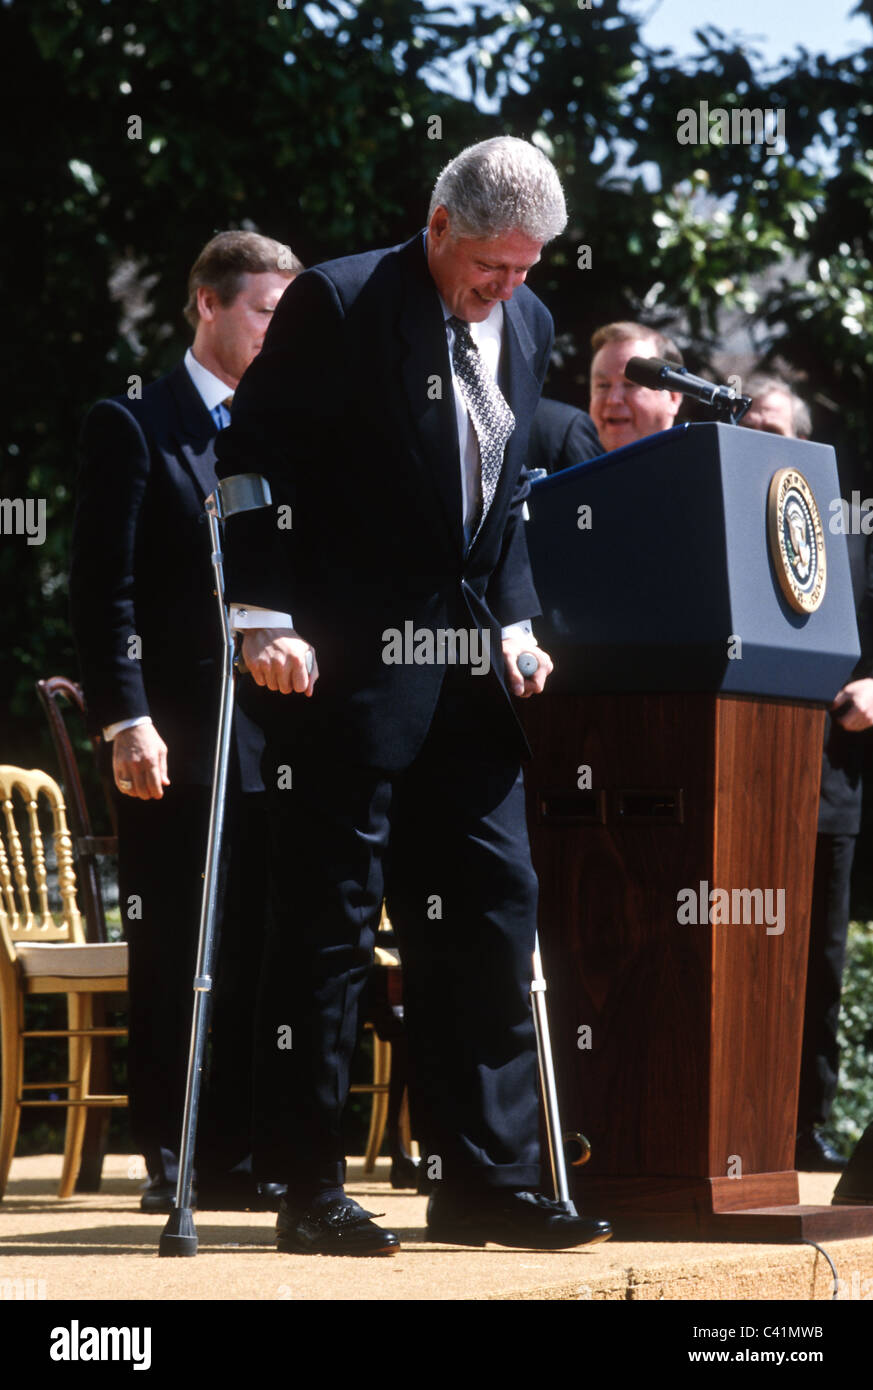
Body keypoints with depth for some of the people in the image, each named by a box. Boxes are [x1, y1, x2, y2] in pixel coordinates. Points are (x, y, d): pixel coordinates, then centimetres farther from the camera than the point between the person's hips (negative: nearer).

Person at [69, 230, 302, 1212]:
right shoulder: (133, 427, 2)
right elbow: (103, 588, -4)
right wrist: (127, 717, -14)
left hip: (274, 734, 5)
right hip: (176, 740, -5)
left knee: (260, 956, 3)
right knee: (174, 956, -2)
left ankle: (239, 1155, 7)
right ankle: (170, 1158, 3)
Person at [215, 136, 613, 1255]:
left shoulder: (527, 326, 12)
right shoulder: (337, 304, -9)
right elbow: (255, 462, -10)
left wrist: (515, 623, 10)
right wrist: (266, 618, -16)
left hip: (467, 667, 7)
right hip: (348, 661, -7)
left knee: (493, 912, 4)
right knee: (330, 921, -2)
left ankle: (484, 1178, 11)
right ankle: (310, 1192, 4)